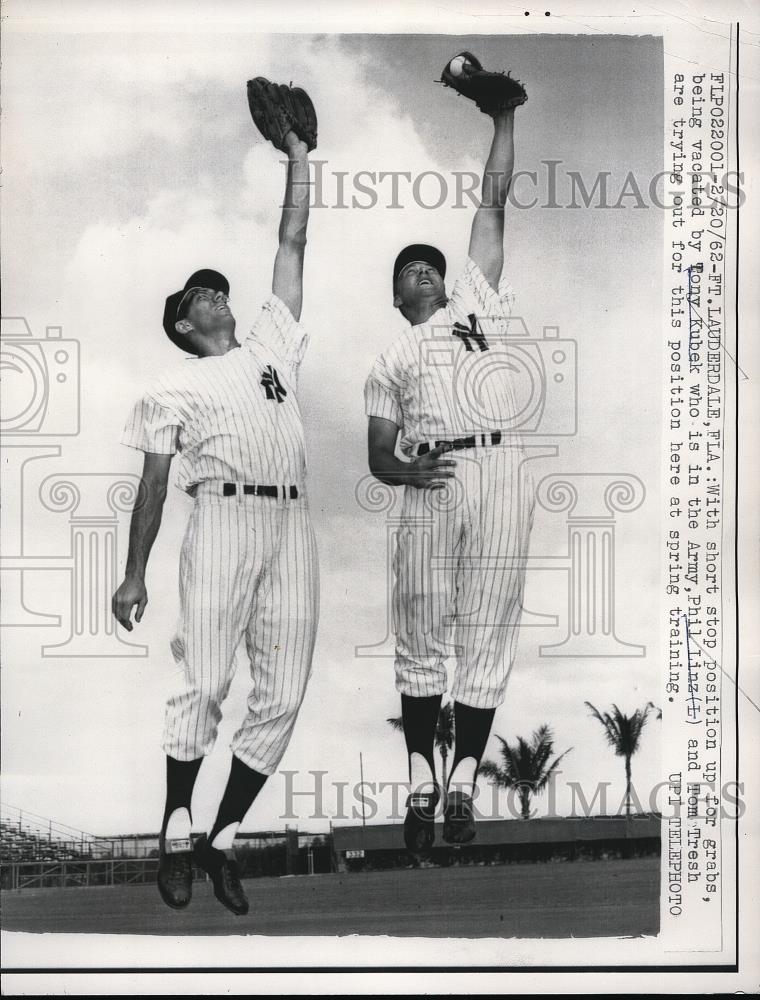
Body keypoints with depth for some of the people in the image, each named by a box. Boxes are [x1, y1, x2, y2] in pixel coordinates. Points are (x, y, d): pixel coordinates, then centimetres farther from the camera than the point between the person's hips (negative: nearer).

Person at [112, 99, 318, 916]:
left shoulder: (273, 346, 25)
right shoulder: (172, 388, 15)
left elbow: (291, 245, 26)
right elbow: (153, 487, 11)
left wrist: (296, 152, 27)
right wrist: (133, 575, 6)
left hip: (292, 525, 4)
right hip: (224, 518, -4)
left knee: (282, 696, -1)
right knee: (204, 682, -9)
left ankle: (221, 840, 10)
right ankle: (176, 836, 6)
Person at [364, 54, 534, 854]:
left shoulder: (478, 300, 22)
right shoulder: (389, 360, 21)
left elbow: (492, 204, 20)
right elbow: (378, 455, 12)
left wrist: (503, 119, 16)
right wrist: (405, 471, -10)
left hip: (501, 470, 0)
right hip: (431, 486, 0)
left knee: (486, 636, 0)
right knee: (422, 638, 1)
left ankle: (463, 784, 8)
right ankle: (421, 786, 10)